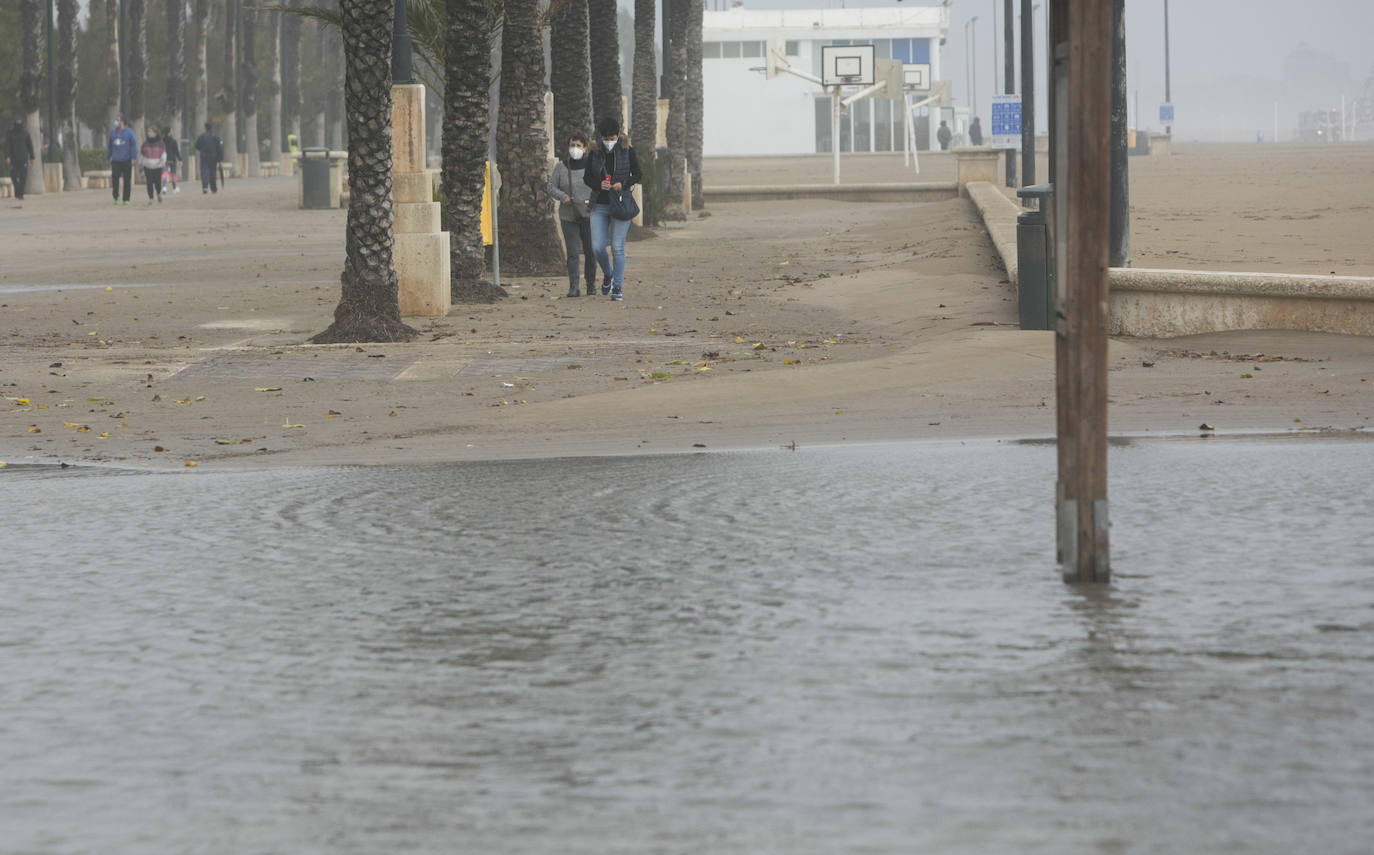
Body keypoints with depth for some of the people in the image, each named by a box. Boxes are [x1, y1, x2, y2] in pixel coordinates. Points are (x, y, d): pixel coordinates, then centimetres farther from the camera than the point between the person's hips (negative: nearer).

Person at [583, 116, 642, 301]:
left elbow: (637, 175, 3)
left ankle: (617, 288, 1)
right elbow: (586, 177, 7)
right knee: (597, 248, -2)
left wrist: (623, 184, -16)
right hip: (599, 205, 2)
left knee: (617, 248, -6)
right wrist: (599, 185, -14)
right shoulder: (595, 153, 3)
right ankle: (608, 275, 26)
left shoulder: (627, 151, -2)